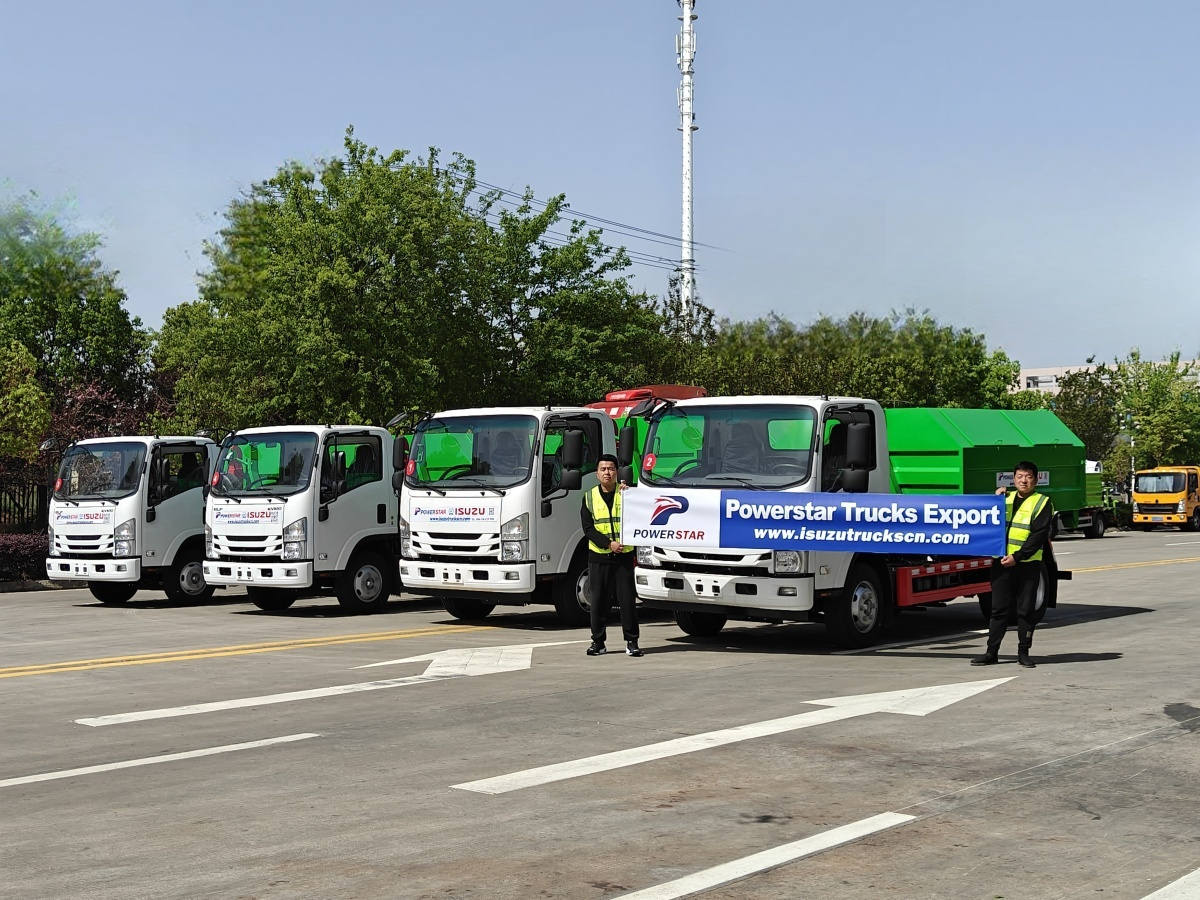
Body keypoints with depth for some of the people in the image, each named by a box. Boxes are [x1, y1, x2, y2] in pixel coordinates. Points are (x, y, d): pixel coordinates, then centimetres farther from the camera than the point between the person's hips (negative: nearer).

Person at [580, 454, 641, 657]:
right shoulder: (589, 497, 8)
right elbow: (588, 528, 1)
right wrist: (609, 544, -11)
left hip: (624, 556, -1)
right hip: (598, 556, 1)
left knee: (627, 600, -1)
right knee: (598, 600, 3)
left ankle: (631, 641, 6)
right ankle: (598, 642, 12)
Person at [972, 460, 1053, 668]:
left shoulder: (1042, 503, -1)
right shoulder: (1006, 498, 15)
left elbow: (1038, 536, -10)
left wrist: (1017, 557, -17)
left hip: (1028, 565, -4)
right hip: (1002, 562, 4)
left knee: (1026, 610, 4)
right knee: (999, 609, 5)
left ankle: (1023, 652, 12)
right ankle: (991, 652, 8)